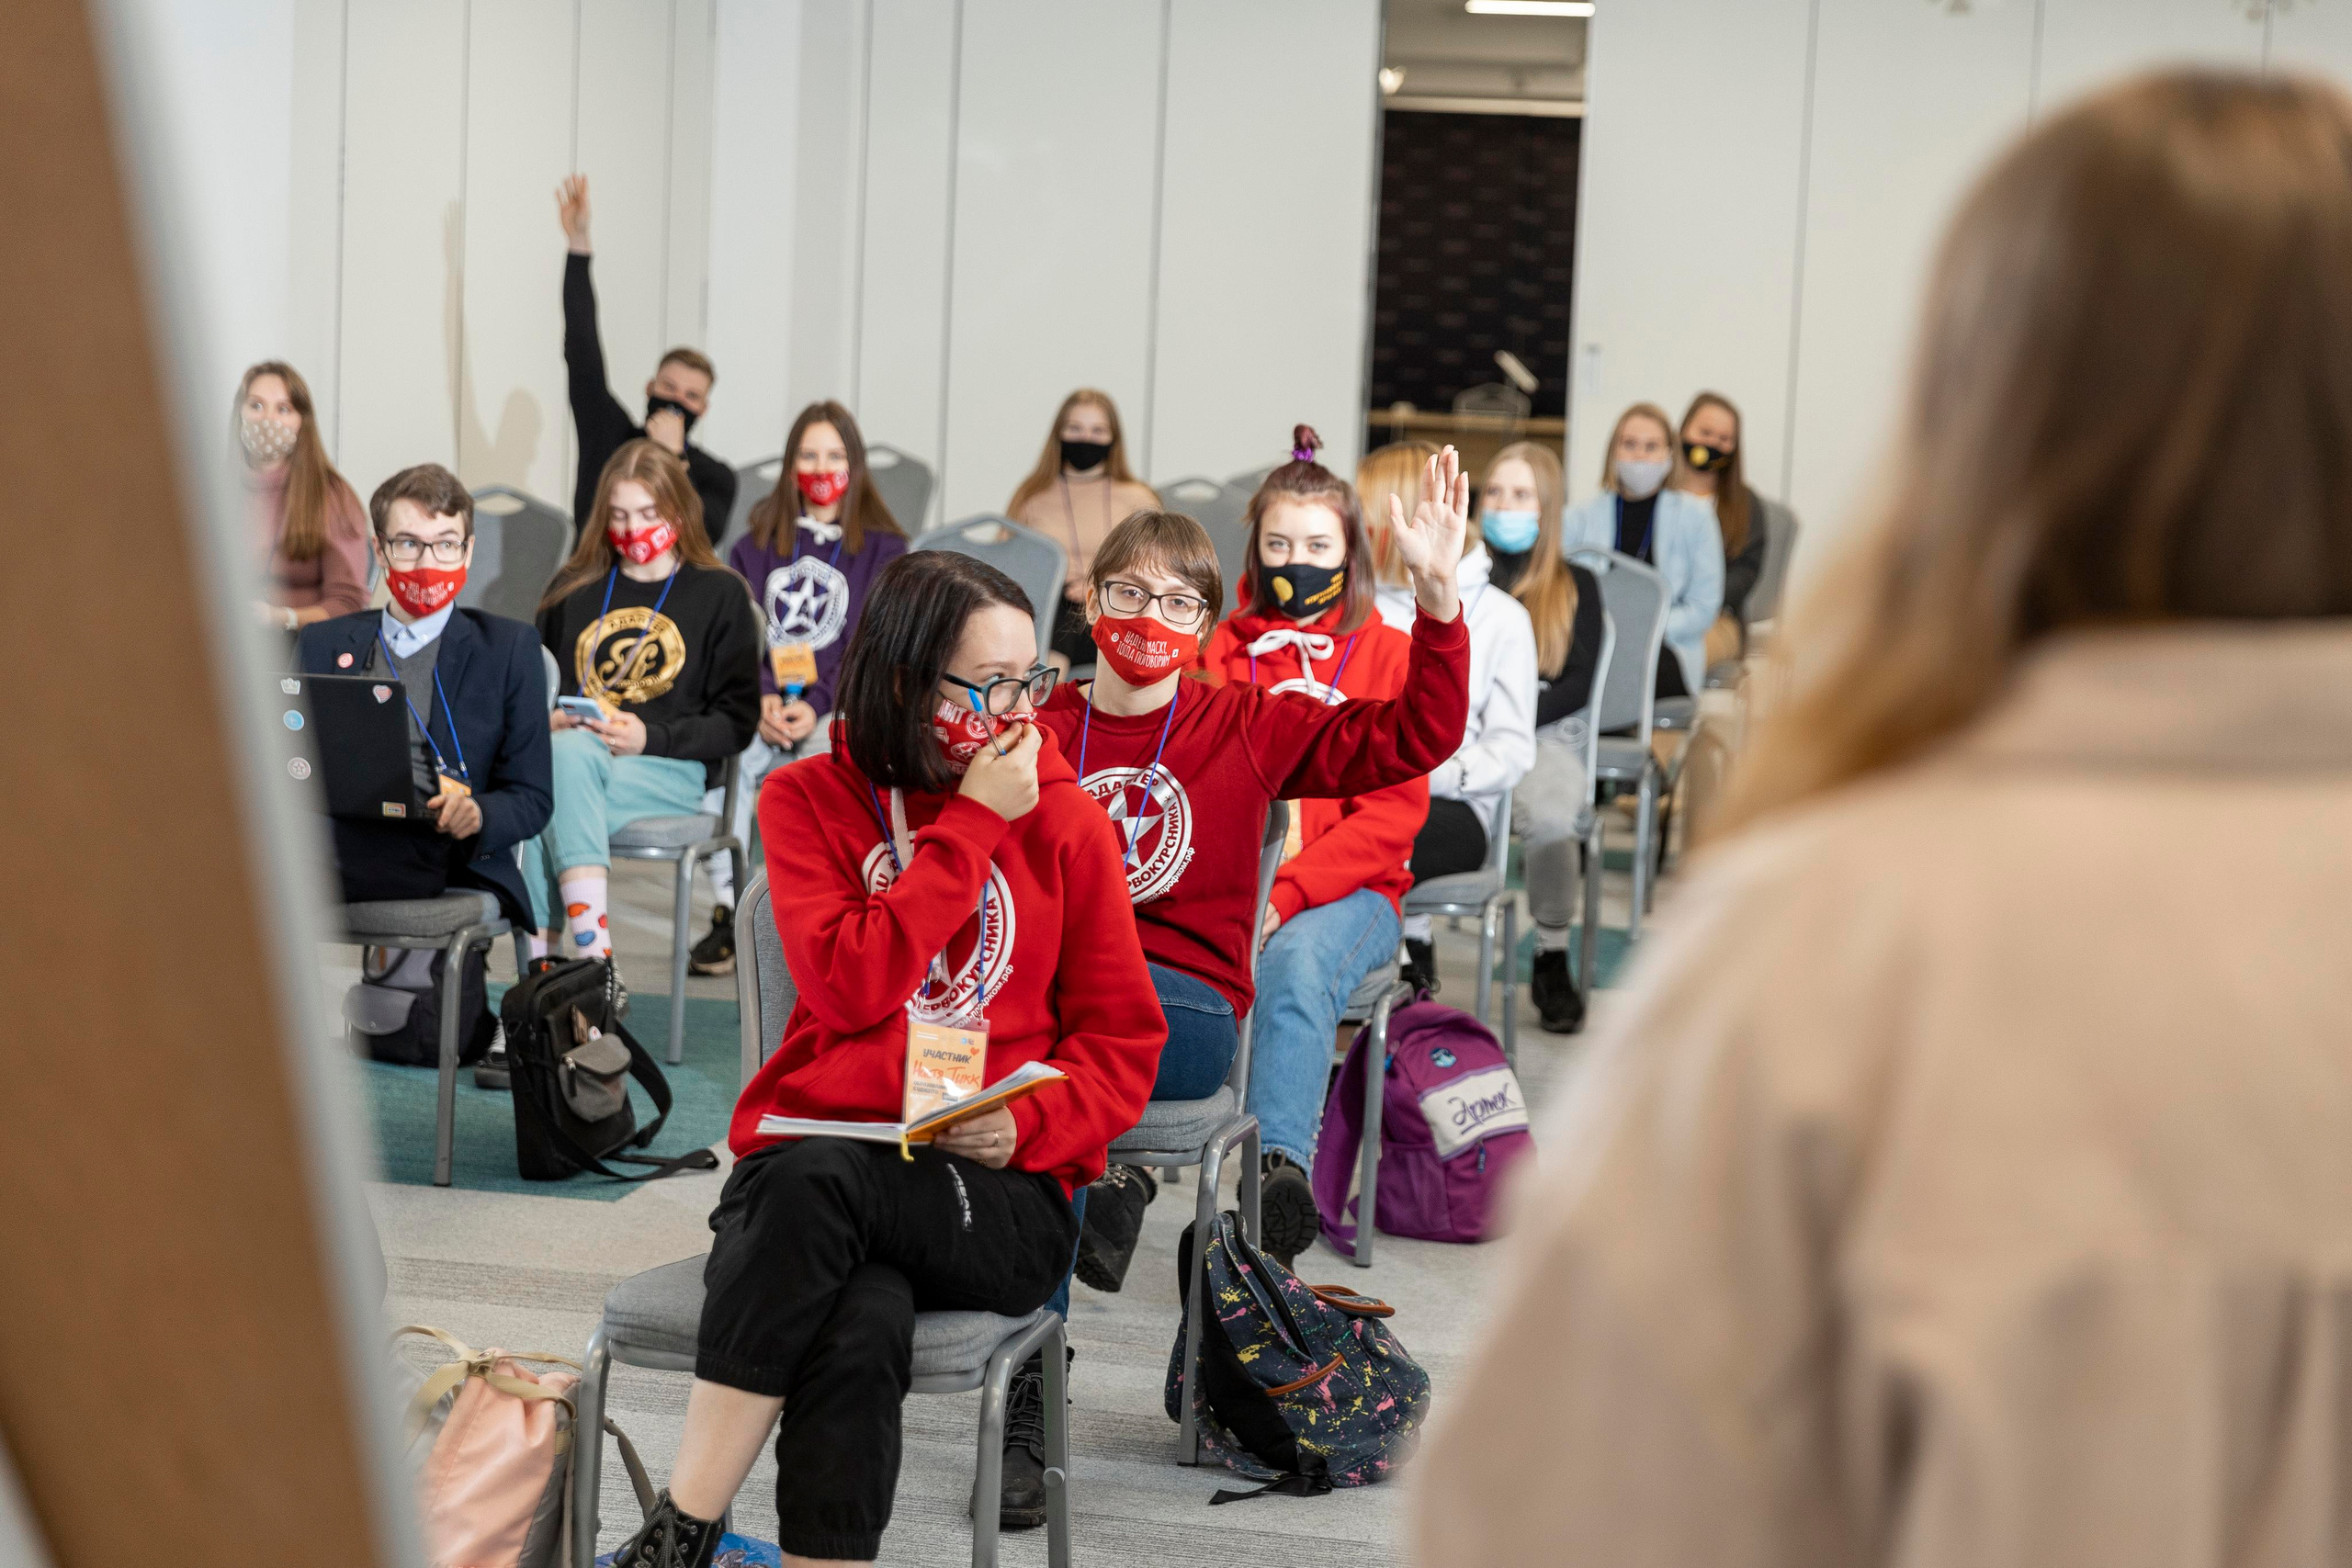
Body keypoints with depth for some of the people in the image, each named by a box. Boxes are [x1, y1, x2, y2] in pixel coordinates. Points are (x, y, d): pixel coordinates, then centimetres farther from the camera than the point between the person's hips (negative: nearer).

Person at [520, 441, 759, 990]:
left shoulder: (720, 594, 11)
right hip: (567, 754, 3)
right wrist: (549, 720, -1)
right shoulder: (574, 588, 23)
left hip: (671, 771, -3)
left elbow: (736, 722, 4)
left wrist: (650, 736, -12)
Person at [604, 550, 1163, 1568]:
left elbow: (1123, 1038, 9)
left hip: (998, 1196, 0)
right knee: (860, 1331, -36)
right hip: (815, 1142, 1)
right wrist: (970, 826, -8)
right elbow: (850, 988, -9)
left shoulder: (1066, 819, 8)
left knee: (816, 1178, -35)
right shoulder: (807, 800, 8)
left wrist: (1028, 1125, -12)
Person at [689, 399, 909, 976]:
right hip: (764, 704, 2)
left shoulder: (882, 548, 12)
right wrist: (763, 696, -10)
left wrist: (816, 704, -14)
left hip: (841, 707, -2)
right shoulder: (758, 544, 21)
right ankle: (727, 913, -29)